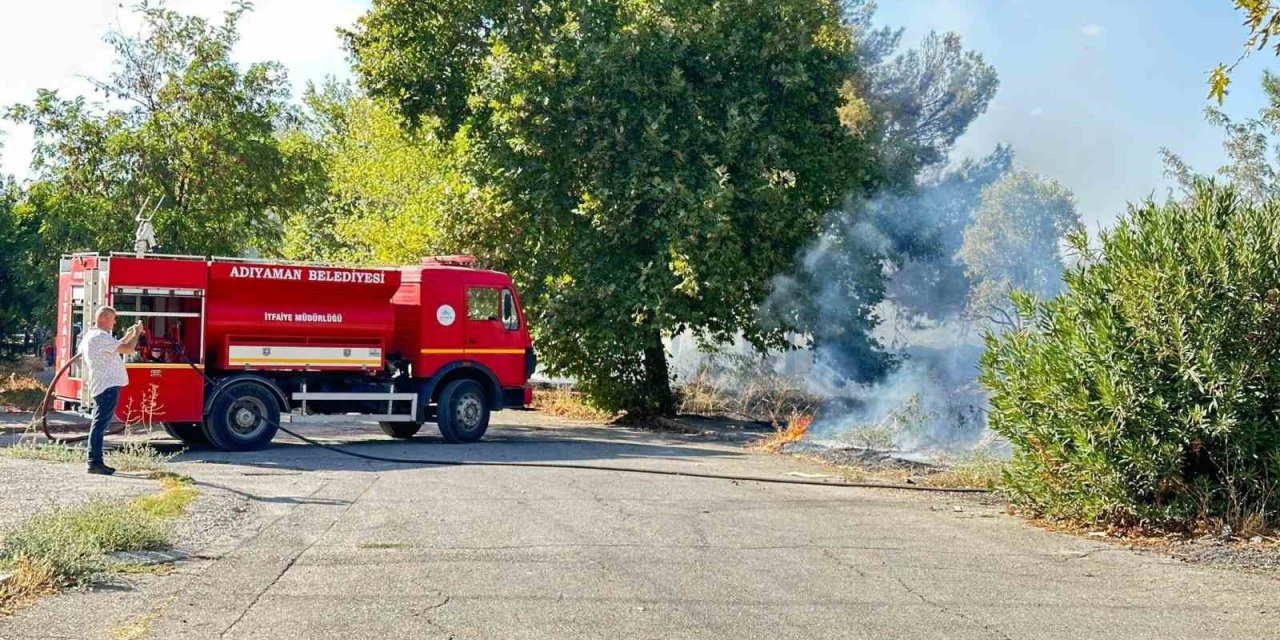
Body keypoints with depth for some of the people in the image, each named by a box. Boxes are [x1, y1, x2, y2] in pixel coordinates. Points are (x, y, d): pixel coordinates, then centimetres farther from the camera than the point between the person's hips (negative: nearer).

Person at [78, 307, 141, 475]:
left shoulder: (90, 336, 18)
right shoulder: (101, 337, -14)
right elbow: (128, 349, -18)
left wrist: (129, 335, 25)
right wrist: (137, 333, -3)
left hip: (100, 386, 11)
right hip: (108, 386, -11)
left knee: (99, 425, 14)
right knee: (101, 425, -10)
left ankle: (95, 462, 19)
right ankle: (95, 463, -11)